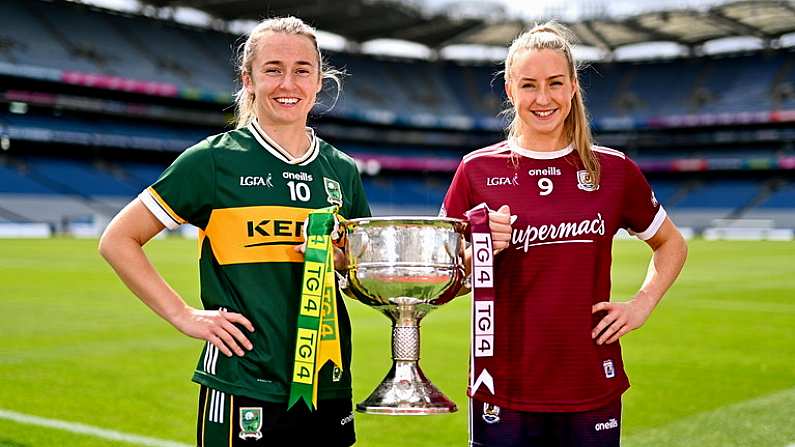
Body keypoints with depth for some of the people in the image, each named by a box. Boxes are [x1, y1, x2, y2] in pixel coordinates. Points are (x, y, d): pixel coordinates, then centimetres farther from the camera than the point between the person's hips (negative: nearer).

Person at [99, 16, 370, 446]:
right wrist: (184, 315, -7)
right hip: (243, 389, -4)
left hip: (328, 388, 4)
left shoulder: (342, 171, 8)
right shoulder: (214, 160, -4)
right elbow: (117, 240, -1)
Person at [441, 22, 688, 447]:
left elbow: (671, 244, 18)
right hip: (502, 389, -1)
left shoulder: (614, 170, 3)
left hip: (592, 388, 1)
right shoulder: (478, 170, -1)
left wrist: (642, 304, 3)